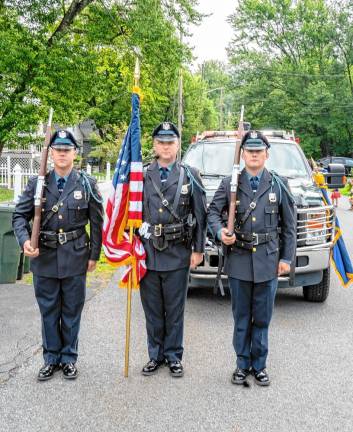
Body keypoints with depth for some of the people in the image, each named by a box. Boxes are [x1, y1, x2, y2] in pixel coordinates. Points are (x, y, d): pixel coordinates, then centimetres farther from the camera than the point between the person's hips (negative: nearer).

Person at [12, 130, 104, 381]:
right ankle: (51, 359, 26)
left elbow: (96, 222, 2)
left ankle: (69, 358, 25)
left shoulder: (87, 184, -2)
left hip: (75, 258, -1)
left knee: (72, 311, 10)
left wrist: (94, 255, 2)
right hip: (44, 257, 1)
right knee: (48, 311, 11)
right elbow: (20, 215, 2)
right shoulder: (37, 183, 0)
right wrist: (25, 241, -16)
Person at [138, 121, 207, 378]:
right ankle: (156, 355, 24)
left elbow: (200, 215, 2)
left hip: (178, 253, -1)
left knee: (175, 309, 7)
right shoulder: (142, 176, 6)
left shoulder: (190, 176, 2)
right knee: (152, 309, 10)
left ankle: (174, 356, 21)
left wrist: (198, 250, -1)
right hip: (148, 253, 2)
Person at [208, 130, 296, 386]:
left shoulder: (279, 184, 4)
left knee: (262, 318, 7)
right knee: (241, 318, 9)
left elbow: (289, 225, 7)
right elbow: (213, 211, 7)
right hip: (239, 261, 0)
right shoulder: (229, 184, 4)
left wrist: (287, 258, 2)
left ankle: (259, 365, 21)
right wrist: (220, 231, -14)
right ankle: (242, 365, 23)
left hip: (268, 262, 0)